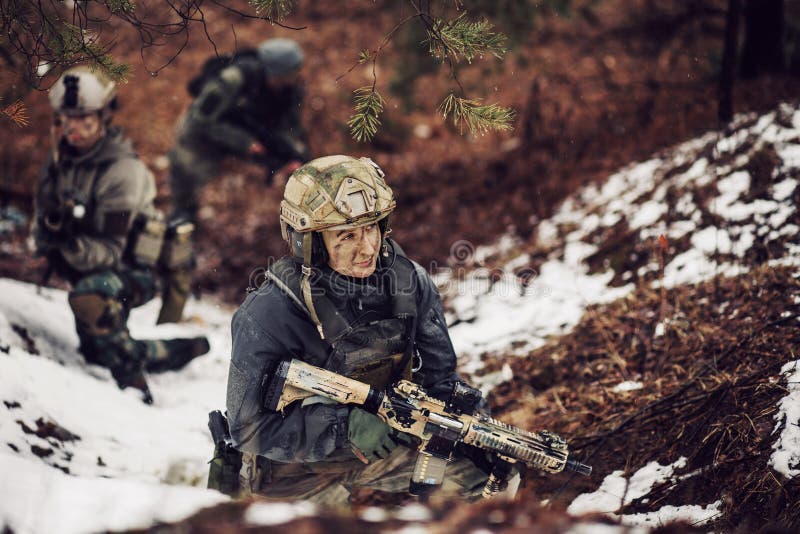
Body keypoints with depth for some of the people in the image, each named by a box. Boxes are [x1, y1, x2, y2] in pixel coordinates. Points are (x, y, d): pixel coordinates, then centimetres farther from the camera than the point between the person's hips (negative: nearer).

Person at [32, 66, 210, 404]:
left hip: (129, 274, -8)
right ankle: (184, 351, 35)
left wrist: (72, 243, -45)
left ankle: (133, 383, -26)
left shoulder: (123, 170, -22)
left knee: (88, 296, -39)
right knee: (95, 351, 18)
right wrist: (48, 232, -25)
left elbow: (110, 252, -25)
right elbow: (41, 219, 0)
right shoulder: (60, 158, -1)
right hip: (88, 270, 8)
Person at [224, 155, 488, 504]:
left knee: (481, 473, -11)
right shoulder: (270, 315, -25)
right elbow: (249, 426, -22)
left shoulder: (409, 284, -9)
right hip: (296, 467, -3)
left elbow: (440, 382, 1)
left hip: (386, 444, 3)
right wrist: (345, 426, -31)